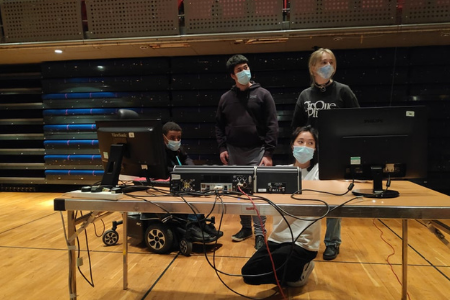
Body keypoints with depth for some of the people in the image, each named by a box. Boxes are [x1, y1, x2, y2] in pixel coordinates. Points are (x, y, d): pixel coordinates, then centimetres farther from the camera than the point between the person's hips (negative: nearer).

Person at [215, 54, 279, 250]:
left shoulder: (263, 95, 0)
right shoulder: (226, 98, 8)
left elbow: (272, 126, -4)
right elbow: (219, 125, 12)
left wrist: (268, 153, -11)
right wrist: (222, 148, 1)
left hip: (256, 151, -3)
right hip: (234, 152, 3)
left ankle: (259, 233, 10)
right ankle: (245, 227, 26)